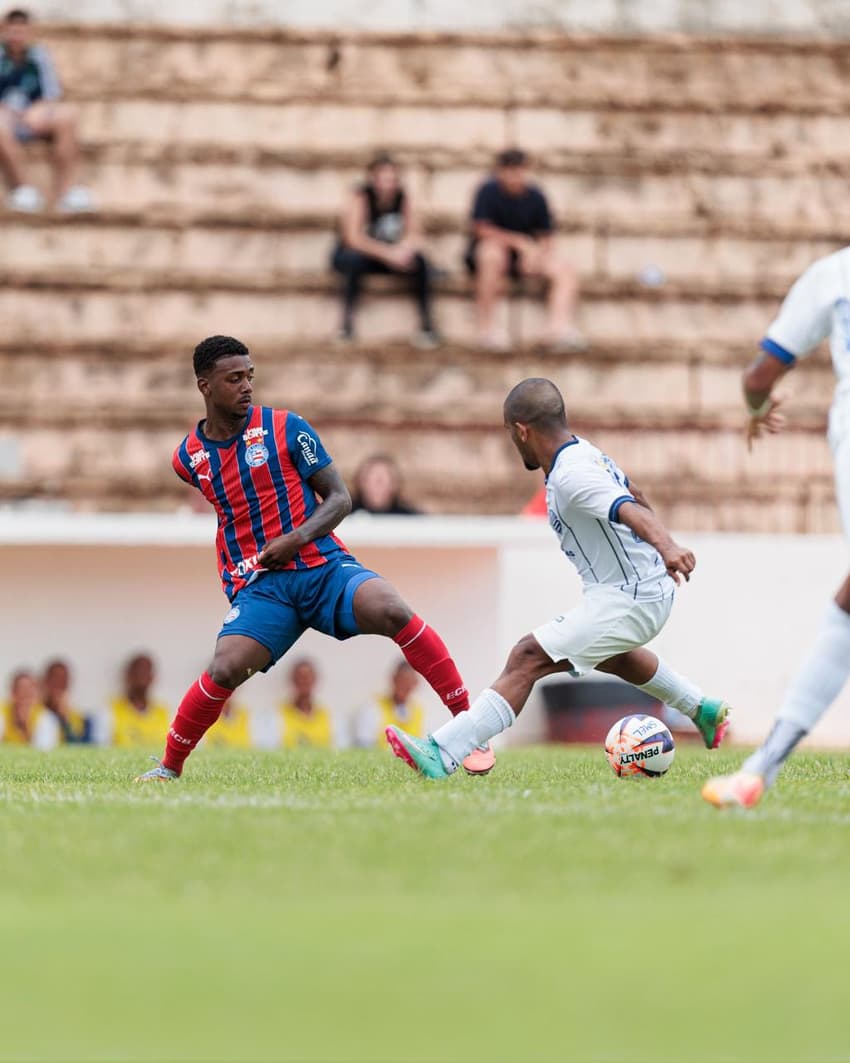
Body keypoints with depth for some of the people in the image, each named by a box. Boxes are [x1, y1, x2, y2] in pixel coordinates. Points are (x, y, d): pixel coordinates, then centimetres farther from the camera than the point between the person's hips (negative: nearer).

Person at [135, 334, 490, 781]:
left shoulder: (286, 428, -2)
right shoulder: (189, 458, 7)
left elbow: (339, 498, -1)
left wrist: (297, 539, -17)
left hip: (324, 566, -1)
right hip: (260, 584, 1)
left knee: (391, 610, -31)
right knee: (224, 670, -24)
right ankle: (169, 766, 0)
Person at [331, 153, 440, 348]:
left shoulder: (402, 196, -4)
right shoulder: (360, 197, -18)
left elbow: (414, 235, -4)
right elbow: (354, 238, -26)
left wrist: (403, 250, -28)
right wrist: (388, 253, -33)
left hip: (387, 257, 4)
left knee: (419, 261, -24)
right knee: (355, 259, -39)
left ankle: (426, 323, -21)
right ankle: (347, 321, -29)